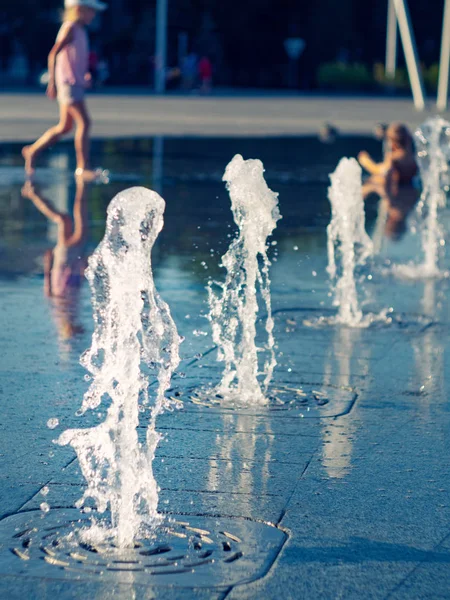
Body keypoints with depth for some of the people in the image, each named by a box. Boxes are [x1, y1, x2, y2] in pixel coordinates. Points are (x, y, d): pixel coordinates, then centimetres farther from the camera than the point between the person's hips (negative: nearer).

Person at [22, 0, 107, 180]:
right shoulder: (70, 28, -10)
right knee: (84, 123, -14)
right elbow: (53, 54, -15)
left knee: (64, 127, 13)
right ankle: (82, 167, -13)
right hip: (68, 83, -10)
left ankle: (32, 151, 22)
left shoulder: (79, 30, 18)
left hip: (76, 83, 10)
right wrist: (52, 82, -19)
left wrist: (85, 74, 13)